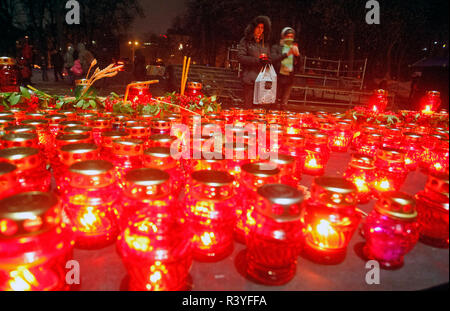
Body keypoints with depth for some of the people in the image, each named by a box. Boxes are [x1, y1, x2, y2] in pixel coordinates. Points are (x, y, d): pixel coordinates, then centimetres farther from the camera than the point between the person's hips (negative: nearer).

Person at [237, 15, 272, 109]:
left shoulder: (265, 43, 19)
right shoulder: (245, 41, 5)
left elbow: (269, 58, 24)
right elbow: (240, 57, -7)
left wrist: (267, 61, -1)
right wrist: (257, 60, -14)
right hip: (250, 78, -4)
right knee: (248, 105, -5)